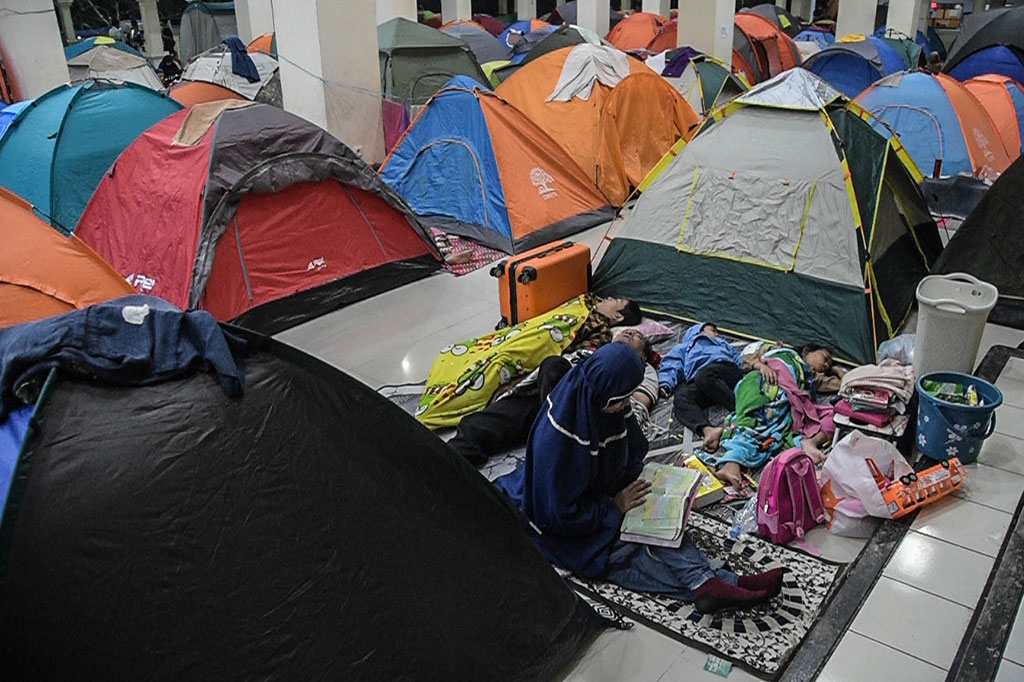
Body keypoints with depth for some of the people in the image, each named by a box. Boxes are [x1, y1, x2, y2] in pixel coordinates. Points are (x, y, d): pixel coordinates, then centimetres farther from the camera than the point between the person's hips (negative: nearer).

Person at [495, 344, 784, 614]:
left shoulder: (613, 408, -8)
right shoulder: (556, 435, -32)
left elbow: (634, 450, 12)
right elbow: (559, 514, -26)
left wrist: (635, 486, -7)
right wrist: (615, 506, -19)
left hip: (606, 500, 7)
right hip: (558, 526, -7)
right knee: (623, 552, -26)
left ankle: (706, 582, -32)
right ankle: (703, 582, -30)